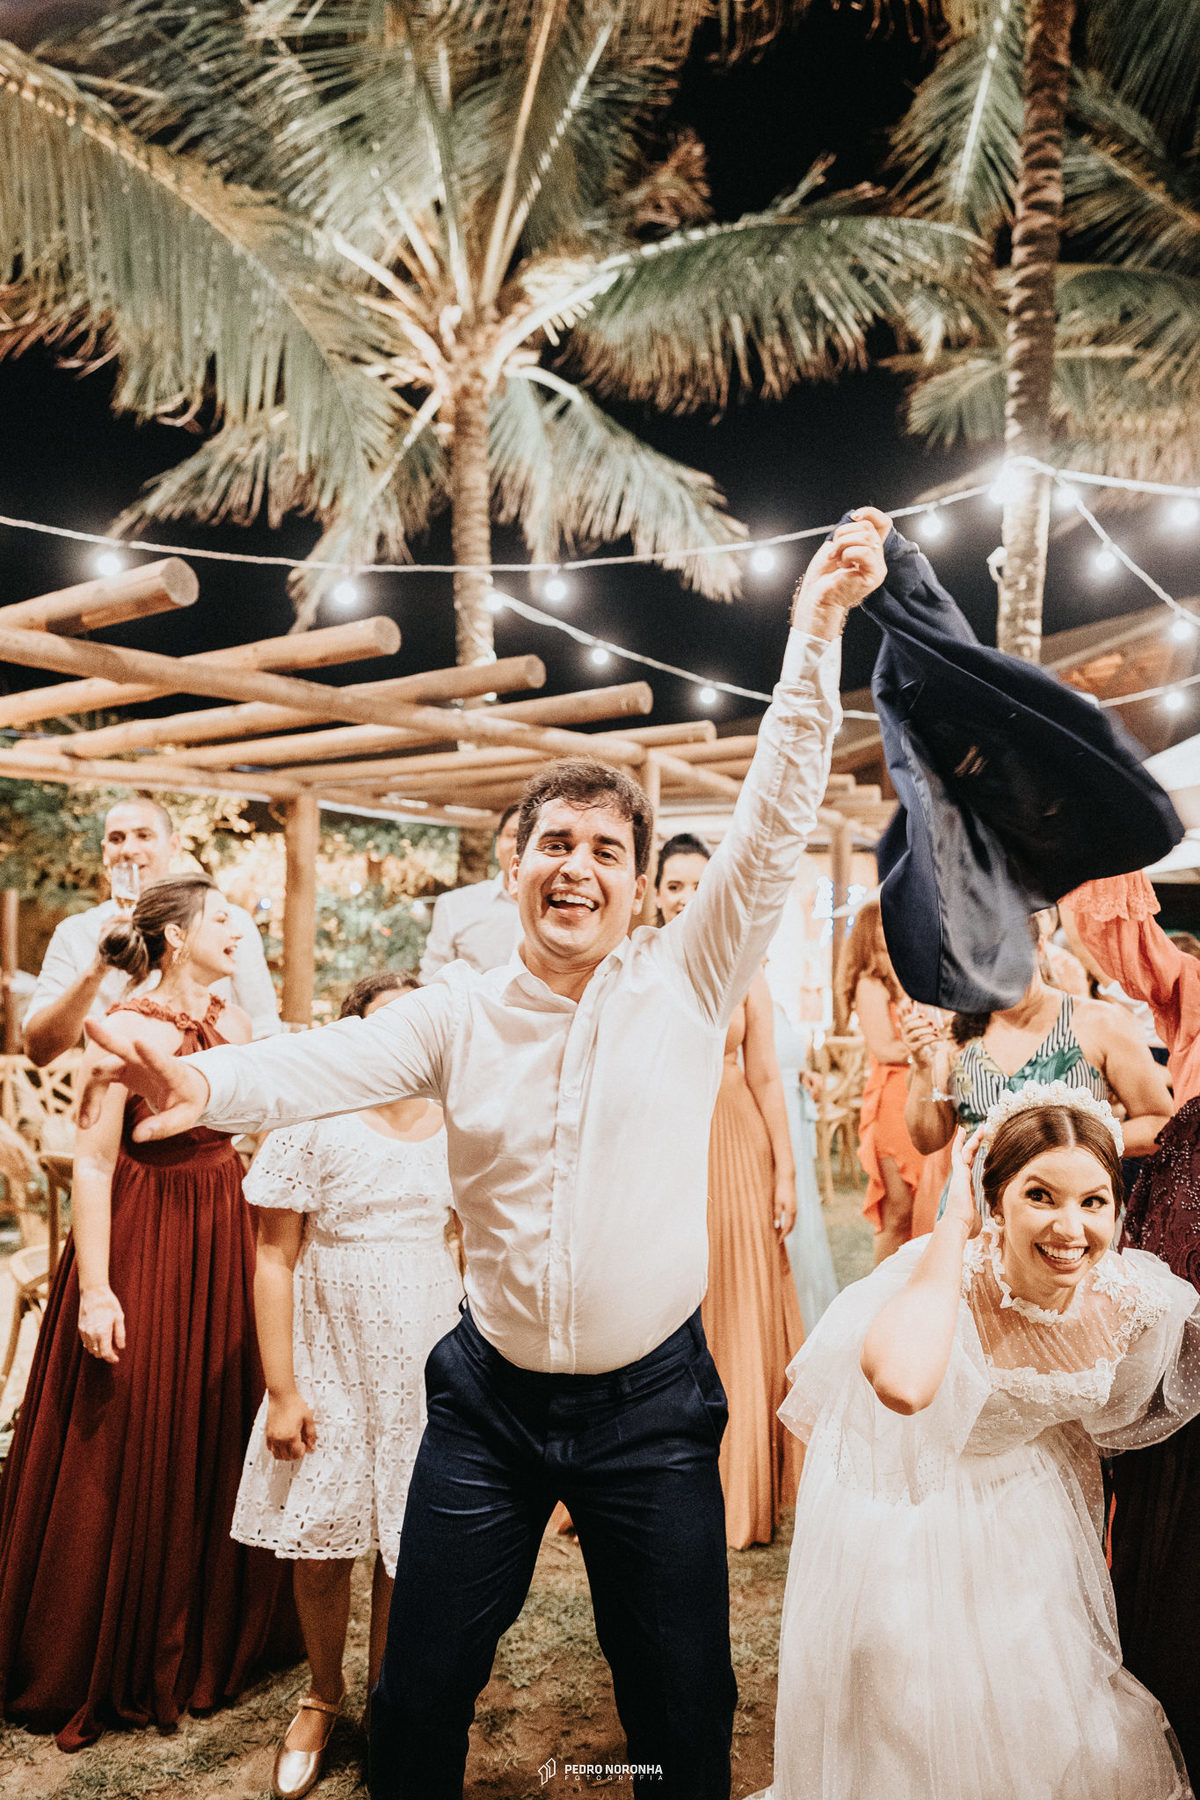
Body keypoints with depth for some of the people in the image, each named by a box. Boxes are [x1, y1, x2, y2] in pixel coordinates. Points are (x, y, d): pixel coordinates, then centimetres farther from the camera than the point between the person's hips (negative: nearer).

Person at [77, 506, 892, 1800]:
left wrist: (814, 630, -17)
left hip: (650, 1404, -1)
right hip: (489, 1398, 2)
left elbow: (773, 822, -12)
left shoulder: (683, 988, -6)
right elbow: (332, 1061, -17)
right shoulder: (459, 1016, -2)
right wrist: (206, 1084, -38)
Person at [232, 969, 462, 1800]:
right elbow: (274, 1262, -7)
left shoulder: (457, 1130, 0)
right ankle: (324, 1695, 35)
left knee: (406, 1548, 8)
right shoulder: (315, 1124, -8)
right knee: (320, 1544, 9)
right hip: (330, 1363, -1)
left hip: (426, 1367, 2)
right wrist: (282, 1391, -10)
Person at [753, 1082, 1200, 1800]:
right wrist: (955, 1222, -48)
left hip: (1031, 1516, 4)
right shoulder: (938, 1277, -34)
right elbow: (903, 1384, -58)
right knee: (924, 1738, 12)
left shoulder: (1139, 1298, -19)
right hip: (914, 1519, -4)